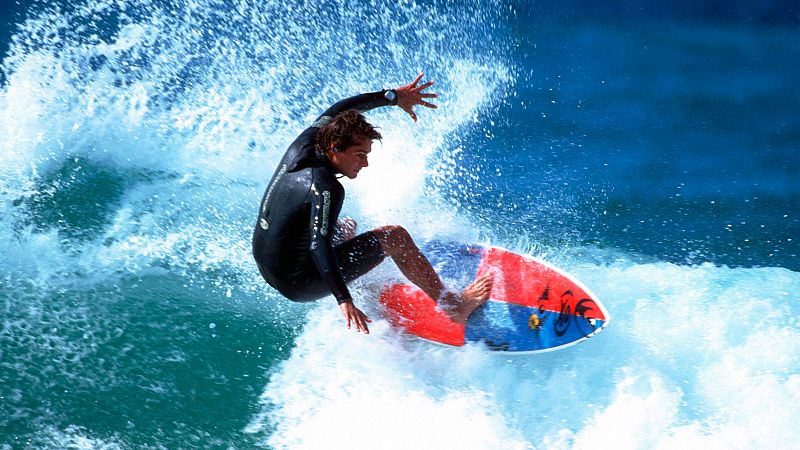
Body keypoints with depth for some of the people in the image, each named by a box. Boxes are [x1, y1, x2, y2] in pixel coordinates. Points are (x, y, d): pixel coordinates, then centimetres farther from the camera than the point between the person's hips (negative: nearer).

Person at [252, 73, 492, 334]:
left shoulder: (303, 146, -4)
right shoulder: (325, 187, -27)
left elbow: (337, 111, 12)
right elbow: (319, 246, -37)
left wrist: (392, 97, 17)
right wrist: (344, 300, -46)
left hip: (269, 270, 9)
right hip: (299, 285, -9)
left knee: (347, 227, 34)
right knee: (394, 237, -7)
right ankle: (452, 305, 0)